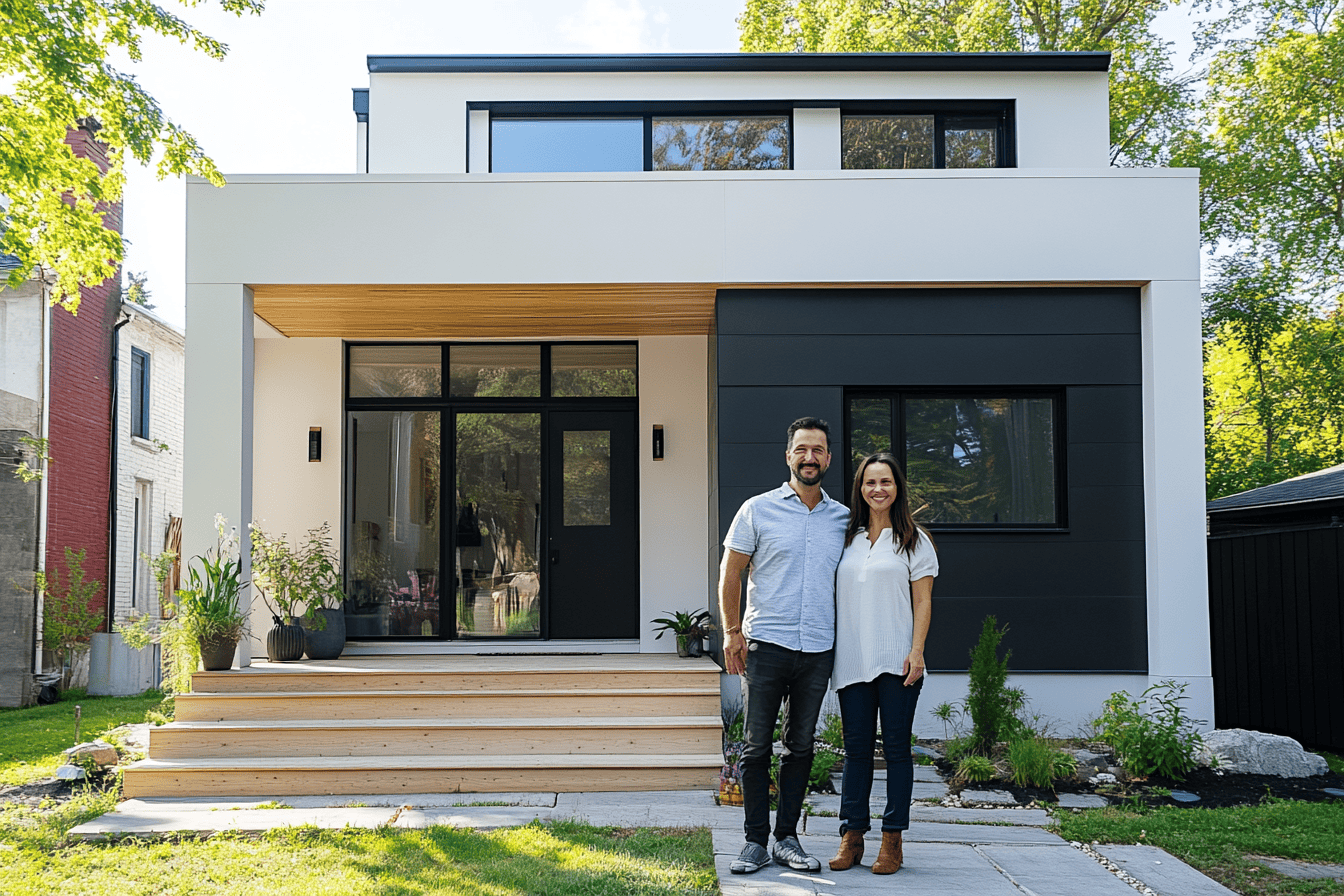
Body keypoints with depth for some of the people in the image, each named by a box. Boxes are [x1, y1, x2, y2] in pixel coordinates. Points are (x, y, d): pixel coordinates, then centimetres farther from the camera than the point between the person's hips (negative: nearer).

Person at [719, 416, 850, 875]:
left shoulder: (843, 518, 9)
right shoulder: (758, 510, 1)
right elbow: (731, 573, 3)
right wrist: (732, 631, -4)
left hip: (818, 649, 3)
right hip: (766, 645, -3)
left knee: (801, 747, 9)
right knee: (757, 747, 0)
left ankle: (787, 838, 18)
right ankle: (756, 841, 8)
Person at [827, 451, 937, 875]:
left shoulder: (913, 539, 6)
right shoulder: (846, 538, 14)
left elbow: (923, 601, 1)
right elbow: (835, 597, 15)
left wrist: (916, 651, -10)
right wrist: (828, 651, 9)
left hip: (896, 662, -3)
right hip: (852, 661, 3)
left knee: (896, 747, 0)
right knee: (856, 747, 5)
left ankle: (892, 841, 6)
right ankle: (852, 836, 9)